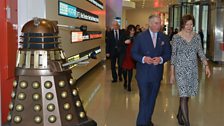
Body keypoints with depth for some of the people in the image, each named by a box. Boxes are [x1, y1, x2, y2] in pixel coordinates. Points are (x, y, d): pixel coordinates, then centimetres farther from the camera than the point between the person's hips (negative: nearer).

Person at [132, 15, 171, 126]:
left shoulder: (164, 38, 5)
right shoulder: (140, 37, -3)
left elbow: (168, 54, 6)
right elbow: (133, 53, -2)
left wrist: (161, 59, -14)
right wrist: (143, 58, -20)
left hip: (157, 74, 4)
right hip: (143, 73, -3)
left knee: (152, 99, 14)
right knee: (144, 99, -5)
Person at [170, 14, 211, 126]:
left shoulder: (197, 36, 5)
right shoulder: (176, 37, -6)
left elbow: (200, 52, 8)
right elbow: (173, 55, -5)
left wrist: (206, 65, -4)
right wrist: (172, 73, -6)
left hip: (193, 70, 4)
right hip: (181, 70, -4)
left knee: (186, 95, 13)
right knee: (184, 96, -7)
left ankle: (179, 115, 34)